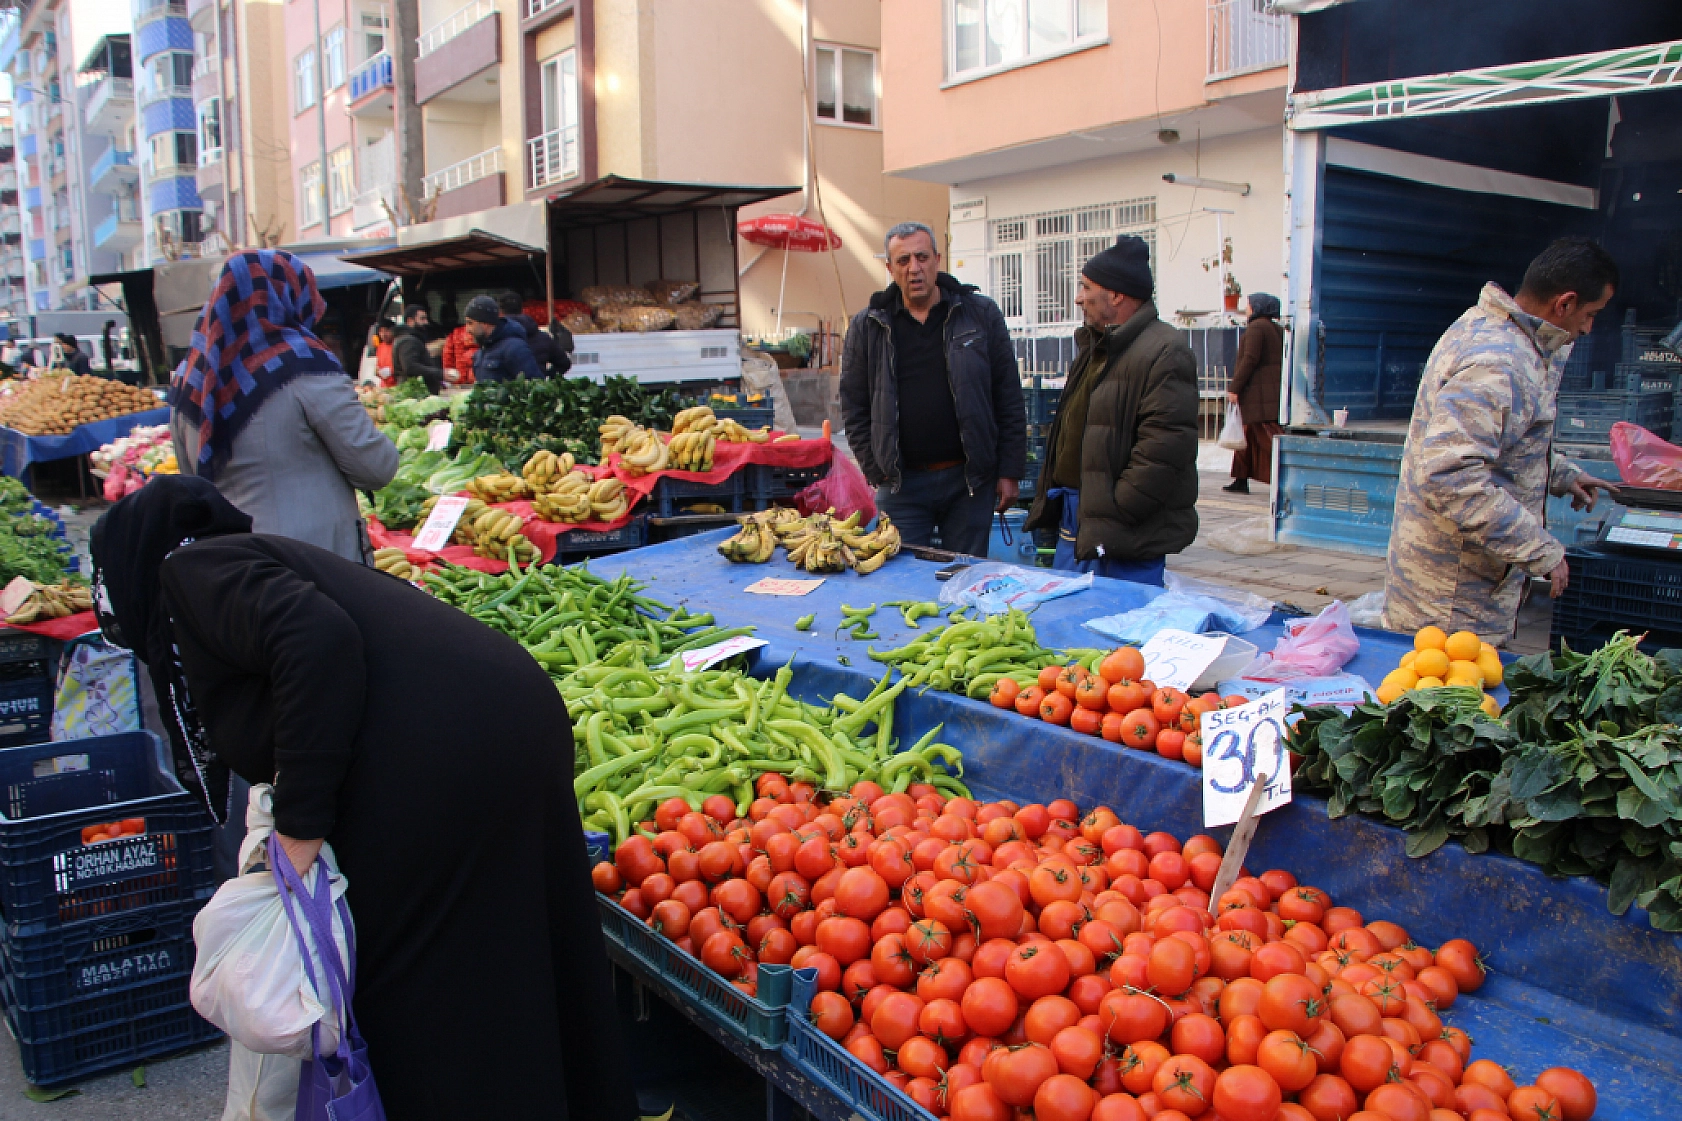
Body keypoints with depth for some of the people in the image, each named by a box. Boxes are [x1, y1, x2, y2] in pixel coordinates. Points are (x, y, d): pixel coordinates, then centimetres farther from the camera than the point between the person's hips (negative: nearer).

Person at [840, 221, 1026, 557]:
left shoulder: (981, 315, 2)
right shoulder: (868, 327, 4)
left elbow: (1010, 400, 2)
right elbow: (854, 409, 7)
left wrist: (1010, 472, -1)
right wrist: (877, 473, 0)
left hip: (969, 479, 0)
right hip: (901, 484, 0)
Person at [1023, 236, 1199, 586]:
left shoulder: (1164, 353, -15)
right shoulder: (1094, 345, 18)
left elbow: (1164, 449, -24)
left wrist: (1113, 514, -22)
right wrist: (1049, 500, 16)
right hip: (1073, 527, 10)